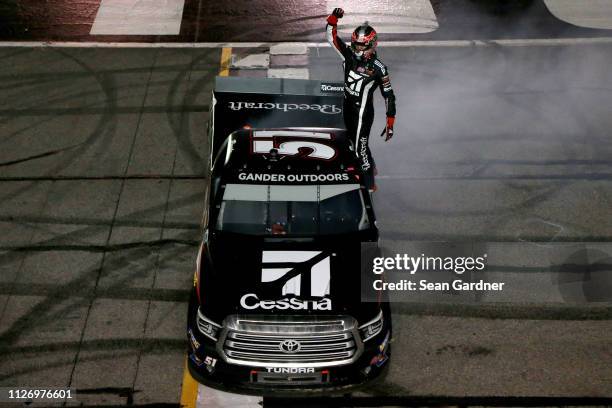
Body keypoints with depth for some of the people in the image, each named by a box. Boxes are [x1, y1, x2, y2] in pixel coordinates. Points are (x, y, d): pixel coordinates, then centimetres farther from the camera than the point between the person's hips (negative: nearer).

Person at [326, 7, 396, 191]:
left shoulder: (378, 68, -19)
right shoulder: (349, 54, -4)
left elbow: (389, 95, -13)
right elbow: (332, 37, -6)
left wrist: (390, 123, -13)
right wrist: (334, 17, -24)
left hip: (363, 112, -7)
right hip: (348, 107, 7)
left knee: (360, 147, -3)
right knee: (355, 140, 24)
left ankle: (369, 184, 11)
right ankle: (370, 167, 48)